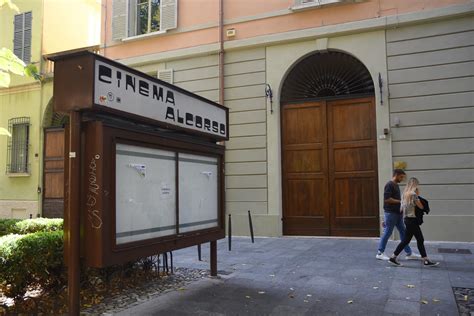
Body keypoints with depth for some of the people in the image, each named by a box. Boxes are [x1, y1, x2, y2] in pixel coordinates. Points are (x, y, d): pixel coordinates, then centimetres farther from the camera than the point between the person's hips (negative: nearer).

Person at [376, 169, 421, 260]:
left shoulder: (396, 185, 16)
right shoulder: (389, 185, -14)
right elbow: (387, 199, -22)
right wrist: (400, 201, -16)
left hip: (397, 213, 10)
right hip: (390, 213, -10)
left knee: (403, 232, 11)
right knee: (387, 233, -3)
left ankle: (409, 253, 17)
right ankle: (380, 253, 7)